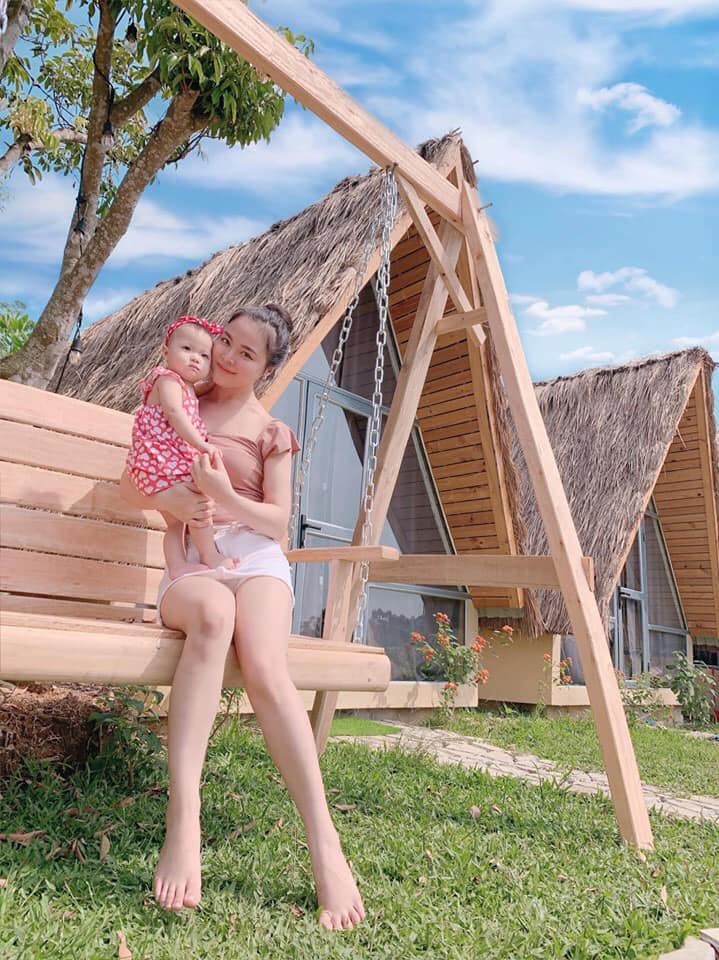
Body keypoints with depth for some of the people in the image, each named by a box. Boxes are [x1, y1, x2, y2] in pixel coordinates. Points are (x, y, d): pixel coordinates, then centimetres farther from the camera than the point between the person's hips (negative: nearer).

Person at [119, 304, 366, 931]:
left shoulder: (271, 432, 12)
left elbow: (277, 520, 5)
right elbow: (132, 490, 16)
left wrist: (225, 496, -14)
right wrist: (170, 499, -7)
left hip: (255, 555, 0)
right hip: (188, 563, 1)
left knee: (264, 663, -33)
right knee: (213, 612, -39)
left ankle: (324, 843, -32)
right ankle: (183, 825, -43)